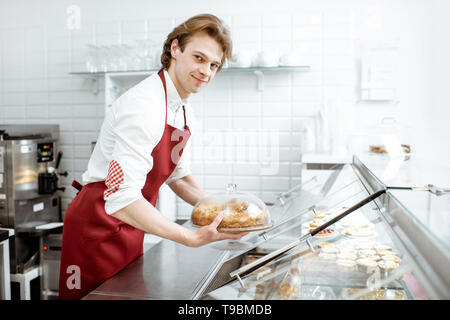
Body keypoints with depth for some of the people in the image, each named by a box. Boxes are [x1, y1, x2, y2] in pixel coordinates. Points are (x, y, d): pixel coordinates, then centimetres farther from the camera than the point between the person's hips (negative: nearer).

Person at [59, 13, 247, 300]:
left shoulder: (183, 109, 3)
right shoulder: (144, 105, -26)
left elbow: (178, 175, 13)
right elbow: (121, 200, -32)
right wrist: (193, 238, -35)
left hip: (131, 227, 9)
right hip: (98, 227, -8)